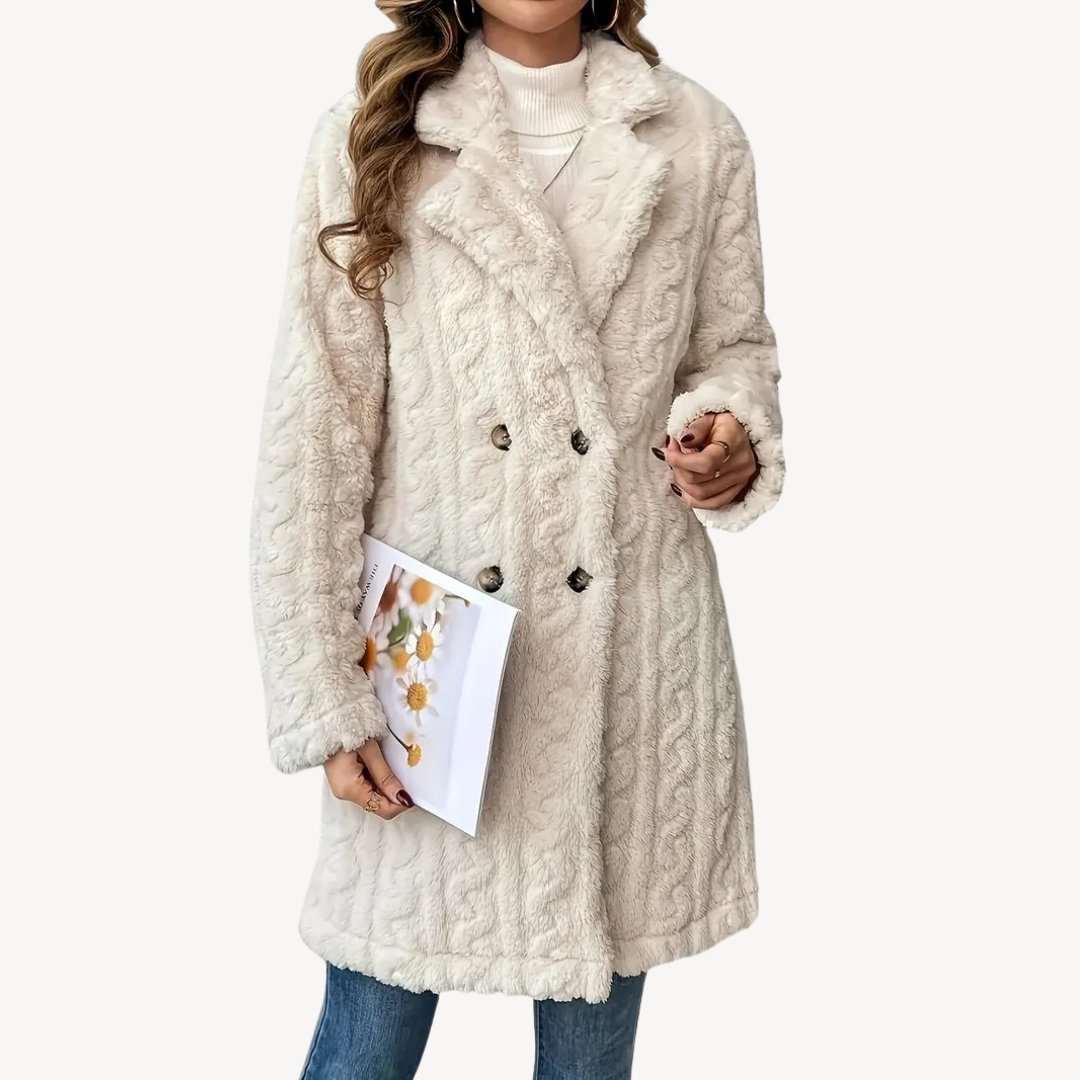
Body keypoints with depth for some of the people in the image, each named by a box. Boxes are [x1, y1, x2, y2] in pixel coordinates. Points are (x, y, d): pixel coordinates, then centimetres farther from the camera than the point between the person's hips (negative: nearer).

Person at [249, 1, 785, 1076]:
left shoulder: (697, 137, 4)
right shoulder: (367, 141, -2)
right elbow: (312, 438, -3)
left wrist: (736, 438, -9)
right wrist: (323, 698, -6)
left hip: (634, 652, 2)